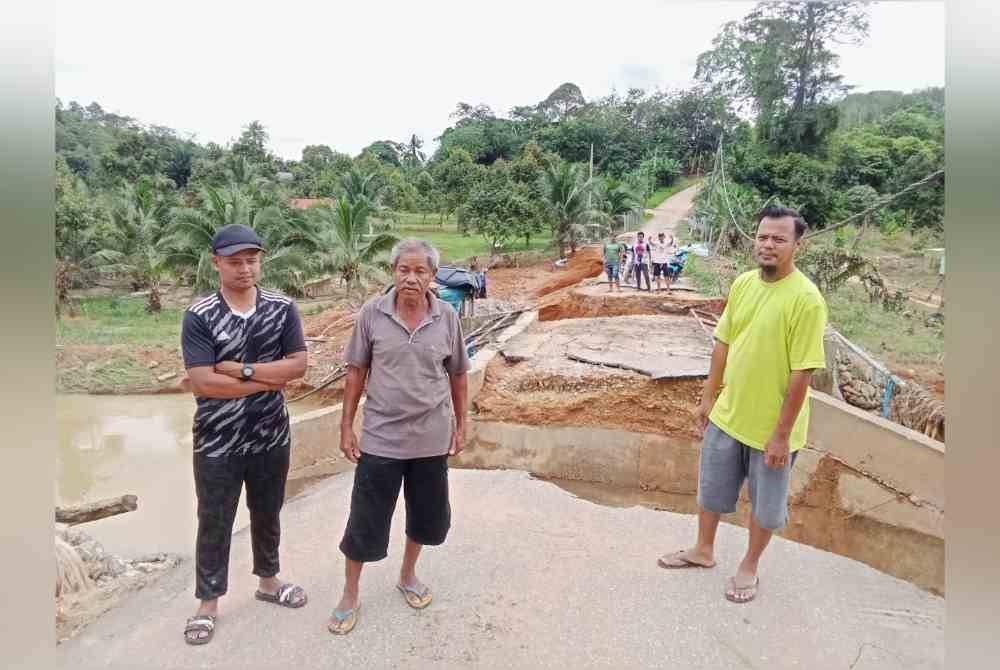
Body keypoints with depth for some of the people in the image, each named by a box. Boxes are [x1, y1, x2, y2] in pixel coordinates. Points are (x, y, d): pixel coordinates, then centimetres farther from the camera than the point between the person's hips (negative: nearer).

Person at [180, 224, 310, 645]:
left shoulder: (282, 308, -4)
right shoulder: (199, 317, -13)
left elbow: (298, 365, -11)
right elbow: (201, 383, -20)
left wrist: (241, 368, -19)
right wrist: (267, 380, -16)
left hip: (271, 438, 3)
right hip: (217, 444, -2)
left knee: (267, 515, 20)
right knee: (214, 523, 13)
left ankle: (268, 582, 42)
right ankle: (208, 602, 33)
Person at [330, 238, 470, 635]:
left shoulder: (447, 319, -5)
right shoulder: (372, 314, -8)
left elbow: (458, 376, 5)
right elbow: (356, 372, -2)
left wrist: (460, 426, 7)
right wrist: (346, 427, -2)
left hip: (431, 440, 2)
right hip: (380, 438, -2)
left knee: (426, 515, 17)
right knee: (365, 521, 8)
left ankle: (408, 575, 43)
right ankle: (350, 593, 31)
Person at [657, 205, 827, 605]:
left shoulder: (806, 299, -21)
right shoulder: (743, 283, -2)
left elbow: (802, 372, -20)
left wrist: (781, 434, -17)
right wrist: (709, 397, 10)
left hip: (771, 427, -6)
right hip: (727, 415, 6)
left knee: (765, 503, 16)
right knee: (711, 486, 21)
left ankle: (749, 566, 39)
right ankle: (703, 551, 44)